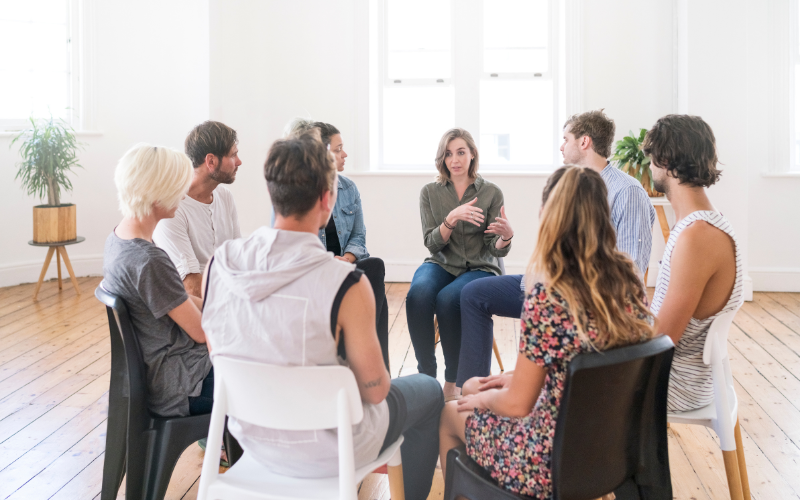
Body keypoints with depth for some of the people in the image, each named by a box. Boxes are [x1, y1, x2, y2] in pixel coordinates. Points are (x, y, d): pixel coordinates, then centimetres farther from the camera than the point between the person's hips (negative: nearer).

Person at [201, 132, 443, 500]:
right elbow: (374, 389, -18)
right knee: (428, 391, 21)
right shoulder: (346, 285, -29)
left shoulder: (218, 264, -13)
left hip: (251, 437, 6)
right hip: (322, 452, -5)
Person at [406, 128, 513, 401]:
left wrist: (506, 236, -26)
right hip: (440, 265, 2)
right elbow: (432, 243, -5)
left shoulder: (491, 193, 1)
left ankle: (453, 381, -18)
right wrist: (453, 218, -22)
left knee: (448, 298, -34)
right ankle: (425, 375, -21)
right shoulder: (430, 192, 5)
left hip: (479, 268, -1)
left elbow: (496, 250, -2)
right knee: (418, 294, -33)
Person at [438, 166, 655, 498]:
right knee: (471, 388, 27)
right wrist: (517, 380, 12)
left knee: (450, 413, 21)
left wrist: (484, 398, 2)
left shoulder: (548, 295, -26)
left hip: (555, 463, -6)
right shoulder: (629, 280, -6)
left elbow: (517, 404, -19)